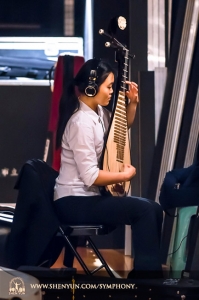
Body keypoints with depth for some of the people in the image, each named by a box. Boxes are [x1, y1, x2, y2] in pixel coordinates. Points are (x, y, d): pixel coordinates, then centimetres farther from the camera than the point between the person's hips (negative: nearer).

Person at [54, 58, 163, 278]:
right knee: (144, 210, -20)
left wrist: (132, 103, 11)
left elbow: (122, 126, 29)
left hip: (87, 196, 10)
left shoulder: (98, 112, 7)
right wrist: (126, 175, -11)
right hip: (74, 203, -10)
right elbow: (91, 176, -24)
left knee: (153, 208, 1)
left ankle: (146, 270, 8)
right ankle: (147, 270, -11)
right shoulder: (82, 122, -21)